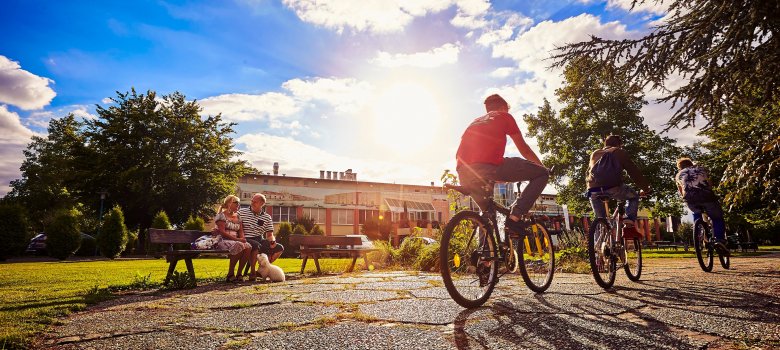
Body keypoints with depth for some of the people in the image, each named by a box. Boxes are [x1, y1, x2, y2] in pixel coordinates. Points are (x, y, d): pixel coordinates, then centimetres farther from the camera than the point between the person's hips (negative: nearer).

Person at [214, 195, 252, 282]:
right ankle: (230, 274, -23)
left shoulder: (237, 217, 20)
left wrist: (242, 238, -9)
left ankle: (239, 274, -18)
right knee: (239, 246, -36)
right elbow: (222, 232, -12)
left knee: (248, 247, -27)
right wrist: (237, 239, -20)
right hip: (223, 241, -6)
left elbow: (241, 231, 15)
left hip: (236, 241, 6)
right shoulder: (221, 215, -1)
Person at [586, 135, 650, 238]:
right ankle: (629, 225, 8)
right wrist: (645, 188, 26)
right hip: (613, 187, -3)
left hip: (593, 190, 3)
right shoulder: (620, 152, 19)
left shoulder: (594, 154, 32)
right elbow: (634, 171, 18)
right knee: (634, 197, 27)